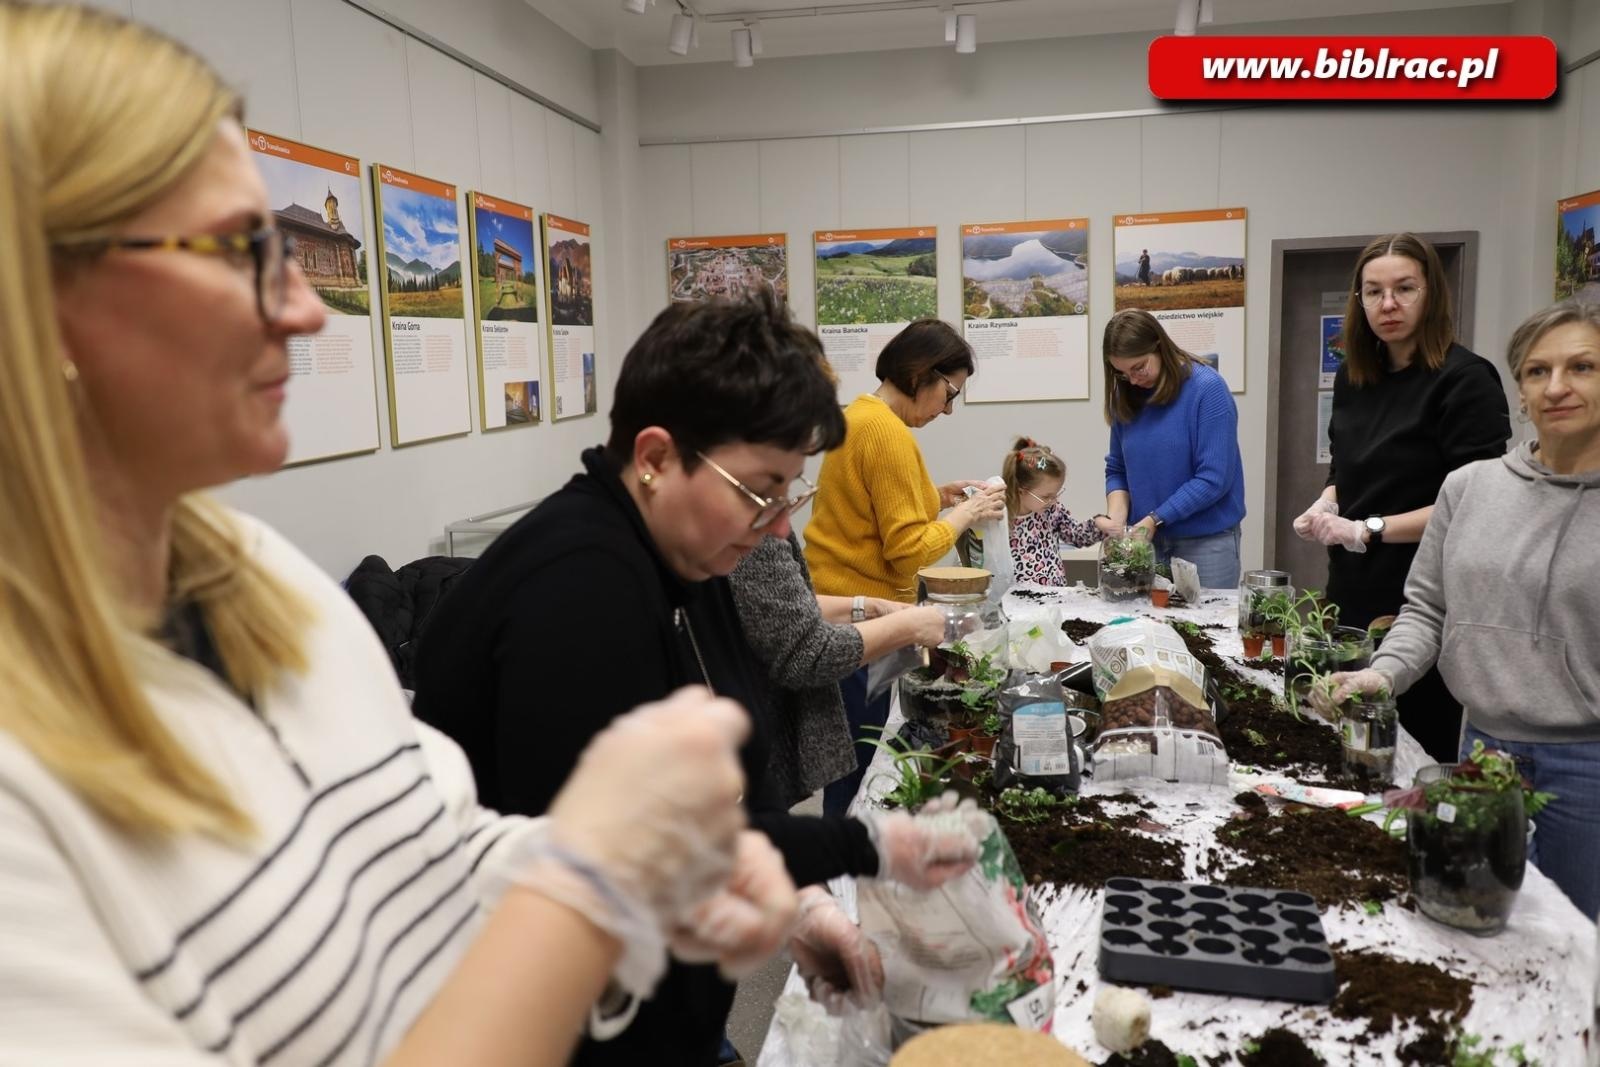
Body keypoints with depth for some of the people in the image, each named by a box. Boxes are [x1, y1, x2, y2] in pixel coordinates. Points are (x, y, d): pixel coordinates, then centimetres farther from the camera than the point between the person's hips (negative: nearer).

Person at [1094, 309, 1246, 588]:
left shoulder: (1208, 389, -12)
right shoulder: (1127, 398, 3)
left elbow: (1213, 479, -16)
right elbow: (1117, 470, 9)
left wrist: (1155, 519, -16)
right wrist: (1117, 521, -8)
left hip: (1206, 541, -4)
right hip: (1147, 540, 4)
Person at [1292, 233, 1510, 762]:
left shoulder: (1464, 380, -11)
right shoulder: (1354, 378, 10)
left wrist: (1369, 530, -18)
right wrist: (1326, 506, 1)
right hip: (1354, 594, 7)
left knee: (1420, 751, 2)